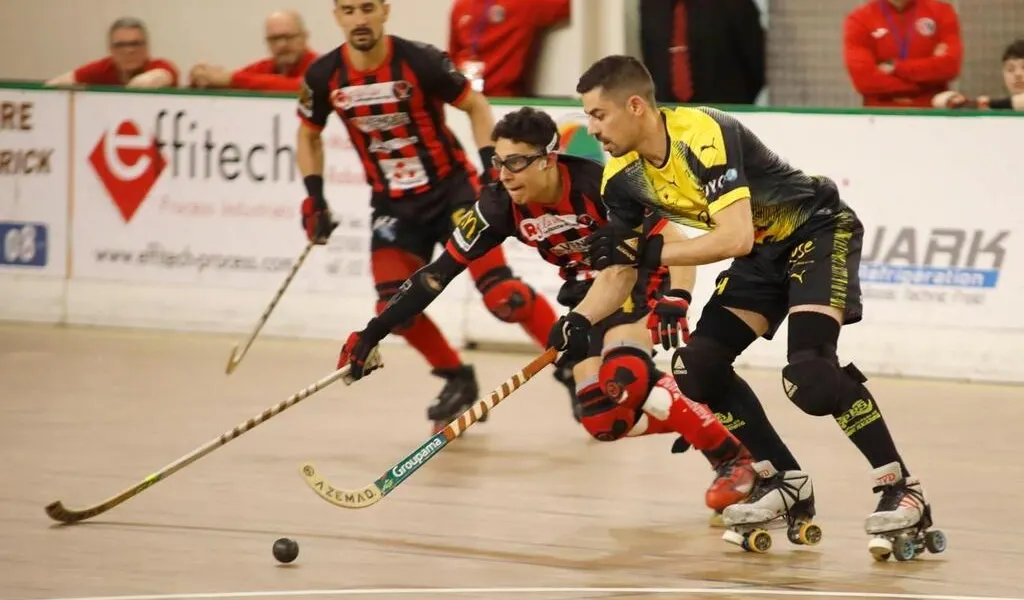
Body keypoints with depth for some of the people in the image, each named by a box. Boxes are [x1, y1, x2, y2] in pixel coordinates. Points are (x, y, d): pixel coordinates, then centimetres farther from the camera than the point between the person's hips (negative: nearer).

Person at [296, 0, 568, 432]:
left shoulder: (419, 61, -19)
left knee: (500, 293, -16)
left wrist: (491, 165, -15)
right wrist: (314, 198, 2)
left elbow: (476, 106, -5)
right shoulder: (324, 77, -8)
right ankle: (457, 380, 16)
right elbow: (308, 135, 11)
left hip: (452, 188, -4)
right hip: (393, 204, 4)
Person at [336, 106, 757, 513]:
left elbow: (676, 242, -28)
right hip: (591, 294, 6)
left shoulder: (599, 186, -29)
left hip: (642, 279, -6)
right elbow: (441, 271, -9)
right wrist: (374, 332, -13)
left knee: (624, 378, -31)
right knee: (604, 421, -9)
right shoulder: (502, 207, -14)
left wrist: (675, 302, -45)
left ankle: (732, 458, -19)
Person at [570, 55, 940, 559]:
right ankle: (784, 482, 9)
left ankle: (901, 489, -15)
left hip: (820, 232, -8)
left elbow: (735, 238, -36)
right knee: (698, 367, -5)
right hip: (765, 252, 8)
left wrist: (649, 251, -32)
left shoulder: (703, 136, -30)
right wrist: (581, 323, -15)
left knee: (809, 373, -26)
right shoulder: (623, 176, -5)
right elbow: (621, 269, 2)